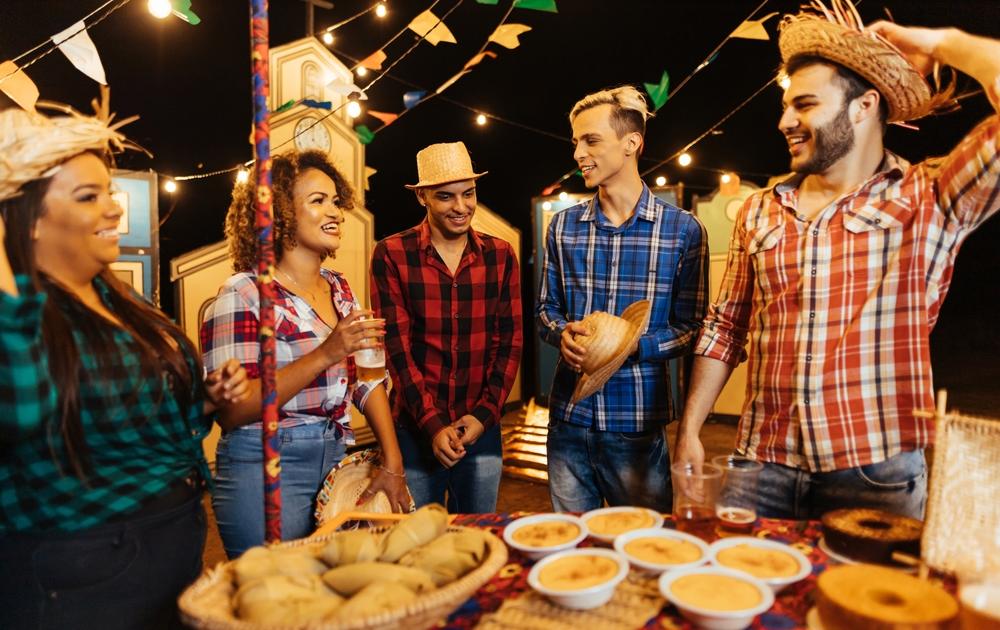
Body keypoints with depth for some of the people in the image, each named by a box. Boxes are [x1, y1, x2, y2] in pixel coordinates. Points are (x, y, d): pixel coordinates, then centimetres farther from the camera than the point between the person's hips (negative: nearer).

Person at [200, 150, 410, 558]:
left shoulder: (339, 288, 7)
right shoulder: (243, 295, -13)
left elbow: (368, 380, 6)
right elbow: (230, 410, -20)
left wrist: (392, 464, -3)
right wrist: (326, 355, -27)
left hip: (335, 461, 6)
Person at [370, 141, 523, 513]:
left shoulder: (501, 255, 3)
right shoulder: (391, 255, -5)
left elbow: (510, 341, 2)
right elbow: (397, 346, -9)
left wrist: (485, 414, -7)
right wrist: (433, 425, -14)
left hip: (481, 429, 3)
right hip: (415, 430, -2)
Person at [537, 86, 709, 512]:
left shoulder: (683, 230, -4)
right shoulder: (562, 227, 6)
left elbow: (691, 326, -2)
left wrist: (633, 345, -19)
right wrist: (564, 333, -11)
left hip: (638, 425, -3)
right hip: (568, 418, 3)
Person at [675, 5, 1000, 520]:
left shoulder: (928, 201, -3)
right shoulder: (758, 212, 8)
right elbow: (725, 329, 11)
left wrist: (942, 43, -4)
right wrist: (688, 432, 6)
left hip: (878, 477, -3)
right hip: (763, 465, 3)